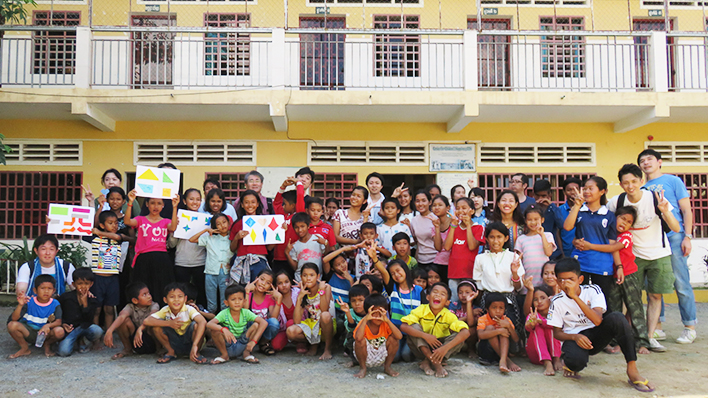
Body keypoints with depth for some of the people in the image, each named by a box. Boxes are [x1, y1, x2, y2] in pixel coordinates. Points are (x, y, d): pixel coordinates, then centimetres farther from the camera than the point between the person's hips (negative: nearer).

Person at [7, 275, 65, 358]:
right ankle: (25, 348, 1)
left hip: (46, 334, -1)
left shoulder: (55, 304, -7)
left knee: (59, 331, -33)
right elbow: (14, 318, -15)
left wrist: (48, 325, -39)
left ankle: (47, 345, 6)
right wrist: (20, 305, -32)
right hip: (29, 332, 1)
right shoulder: (29, 302, -8)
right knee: (12, 325, -25)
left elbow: (59, 322, -17)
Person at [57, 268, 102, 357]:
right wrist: (63, 324, -13)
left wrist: (84, 302, -18)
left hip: (85, 327, 1)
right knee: (63, 351, -26)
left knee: (97, 331, -34)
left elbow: (89, 320, -9)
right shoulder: (65, 297, 0)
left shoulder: (92, 300, 0)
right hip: (69, 329, 0)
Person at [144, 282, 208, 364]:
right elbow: (146, 321, -24)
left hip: (189, 342, -3)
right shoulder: (165, 311, -11)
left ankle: (196, 353, -9)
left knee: (196, 325, -33)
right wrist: (169, 323, -31)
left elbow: (203, 322, -41)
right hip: (174, 344, 3)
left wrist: (194, 345, -51)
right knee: (156, 326, -18)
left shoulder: (189, 310, -22)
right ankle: (171, 352, 0)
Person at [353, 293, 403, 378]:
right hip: (366, 358, -2)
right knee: (361, 340, -32)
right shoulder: (363, 323, -18)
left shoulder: (385, 324, -11)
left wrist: (387, 320, -34)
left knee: (393, 339, -21)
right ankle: (363, 368, -5)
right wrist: (365, 319, -39)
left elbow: (399, 336, -29)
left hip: (381, 358, 2)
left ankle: (387, 367, 2)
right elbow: (358, 337, -43)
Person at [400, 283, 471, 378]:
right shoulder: (421, 310, -16)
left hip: (439, 348, 1)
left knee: (459, 337, -23)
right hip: (421, 347, -1)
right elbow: (403, 326, -29)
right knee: (414, 326, -26)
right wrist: (425, 336, -39)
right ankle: (435, 363, -30)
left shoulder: (449, 316, -15)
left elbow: (466, 332, -30)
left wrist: (446, 347, -42)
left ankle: (427, 362, -22)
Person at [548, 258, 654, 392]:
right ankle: (570, 363, 4)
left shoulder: (593, 290, -8)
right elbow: (557, 333, -2)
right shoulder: (557, 301, -6)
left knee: (616, 318, -29)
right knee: (576, 361, -38)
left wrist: (575, 296, -31)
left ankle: (632, 369, -24)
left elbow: (597, 320, -25)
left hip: (596, 336, 1)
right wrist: (575, 337, -23)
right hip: (573, 338, -1)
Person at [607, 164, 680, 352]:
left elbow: (676, 229, -18)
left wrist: (665, 212, -36)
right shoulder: (617, 202, -12)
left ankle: (650, 337, 11)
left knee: (655, 296, 3)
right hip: (634, 255, 1)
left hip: (659, 254, -1)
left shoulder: (655, 198, -17)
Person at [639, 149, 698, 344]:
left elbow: (686, 210, 2)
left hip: (673, 236, -4)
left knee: (681, 283, -3)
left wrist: (687, 237, -8)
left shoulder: (673, 181, 6)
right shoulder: (643, 189, 15)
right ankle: (657, 327, 15)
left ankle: (689, 327, 7)